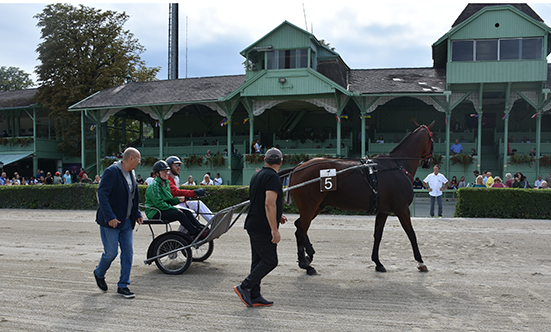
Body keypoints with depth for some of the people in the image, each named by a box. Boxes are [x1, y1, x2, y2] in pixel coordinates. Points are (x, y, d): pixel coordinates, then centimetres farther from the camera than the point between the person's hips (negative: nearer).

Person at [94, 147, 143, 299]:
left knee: (128, 252, 4)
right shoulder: (112, 172, -14)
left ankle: (123, 285, 14)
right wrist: (110, 217, -26)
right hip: (111, 222, -8)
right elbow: (102, 194, -21)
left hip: (126, 221, 8)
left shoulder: (130, 174, 12)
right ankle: (99, 273, 30)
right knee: (111, 252, 0)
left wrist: (137, 214, 9)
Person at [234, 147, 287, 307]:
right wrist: (274, 229, -23)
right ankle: (244, 287, -2)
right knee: (270, 261, -2)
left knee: (258, 261, 12)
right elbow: (269, 204, -24)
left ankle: (254, 297, 16)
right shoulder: (273, 177, -14)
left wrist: (277, 216, 29)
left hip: (253, 225, 9)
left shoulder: (257, 176, 15)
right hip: (263, 228, -9)